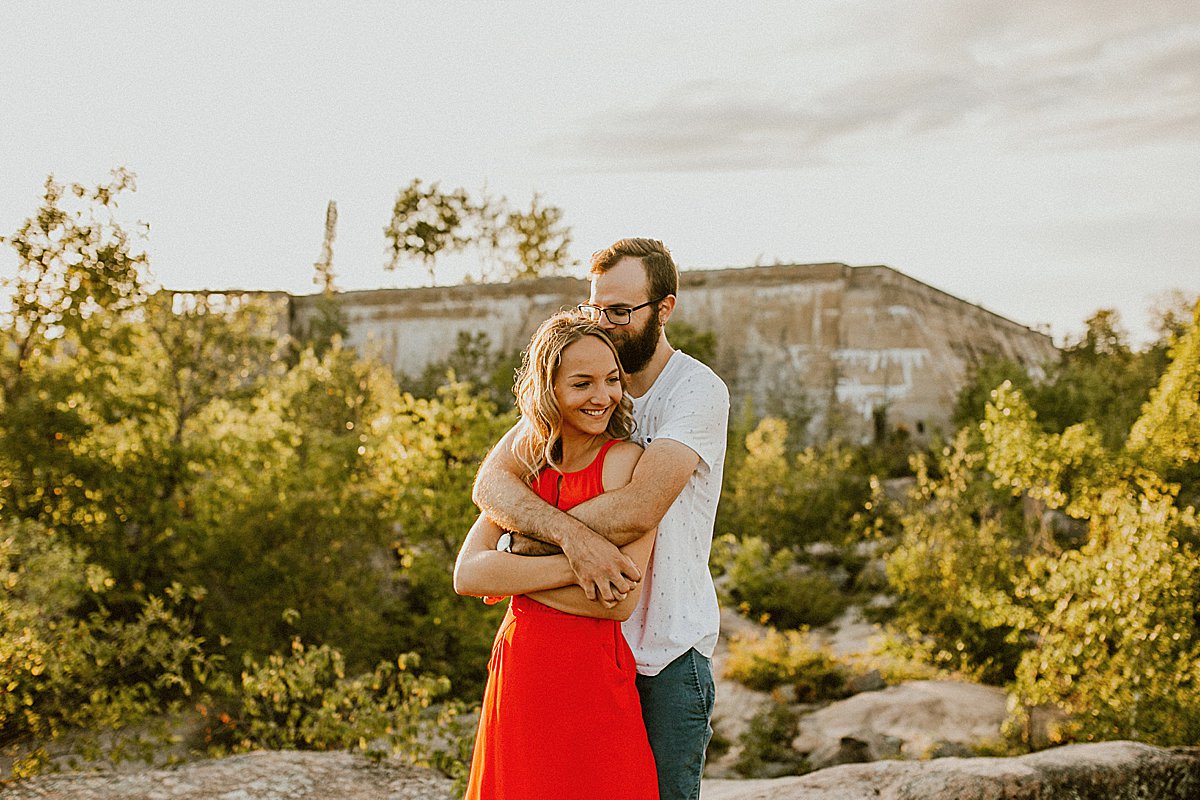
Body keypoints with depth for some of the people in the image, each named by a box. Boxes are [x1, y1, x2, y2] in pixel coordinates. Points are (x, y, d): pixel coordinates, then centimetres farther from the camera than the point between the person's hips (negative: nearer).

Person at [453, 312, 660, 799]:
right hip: (517, 679, 5)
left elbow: (620, 600, -18)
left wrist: (511, 575, -9)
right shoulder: (529, 463, 7)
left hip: (592, 681, -5)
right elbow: (466, 574, -5)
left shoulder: (627, 462, -10)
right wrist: (573, 566, -18)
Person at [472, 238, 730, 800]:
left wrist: (525, 545, -18)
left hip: (667, 650, -4)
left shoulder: (697, 391, -12)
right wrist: (572, 535, -29)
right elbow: (490, 481, -10)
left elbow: (638, 509, -27)